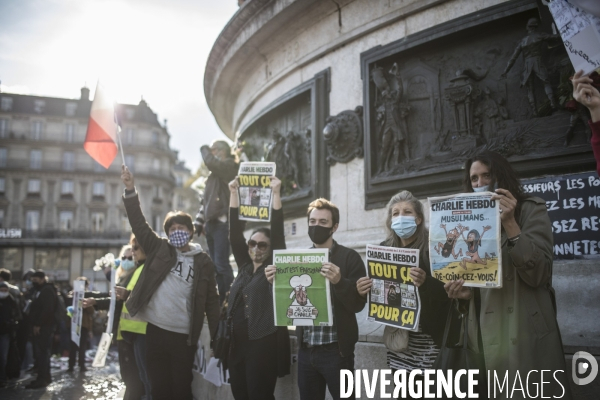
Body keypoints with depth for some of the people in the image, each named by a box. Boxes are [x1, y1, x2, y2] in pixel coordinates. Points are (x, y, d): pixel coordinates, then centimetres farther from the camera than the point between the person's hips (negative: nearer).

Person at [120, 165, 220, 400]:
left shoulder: (203, 261, 2)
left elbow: (211, 300, 3)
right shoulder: (159, 249, 6)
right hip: (155, 330, 2)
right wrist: (130, 190, -10)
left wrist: (216, 336, -1)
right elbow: (138, 223, 0)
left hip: (184, 335, -2)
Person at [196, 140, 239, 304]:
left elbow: (210, 161, -22)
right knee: (216, 265, 10)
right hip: (212, 222, 9)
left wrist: (204, 149, 0)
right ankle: (222, 300, 16)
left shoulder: (229, 166, -2)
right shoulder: (216, 171, 23)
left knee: (221, 264, -12)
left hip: (221, 222, -9)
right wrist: (200, 221, 17)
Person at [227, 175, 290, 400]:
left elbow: (277, 233, -8)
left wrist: (276, 193, -12)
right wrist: (234, 194, 6)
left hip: (264, 345, -5)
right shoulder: (244, 266, 13)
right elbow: (234, 233, 9)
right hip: (238, 344, 6)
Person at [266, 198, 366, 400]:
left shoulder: (349, 257, -5)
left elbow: (358, 304, -10)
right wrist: (276, 282, -9)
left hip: (336, 349, -4)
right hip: (306, 349, 5)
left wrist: (339, 281, -27)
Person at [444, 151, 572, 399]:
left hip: (525, 333, -5)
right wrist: (464, 292, -5)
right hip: (485, 335, 5)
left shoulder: (531, 210, -1)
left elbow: (537, 274, -14)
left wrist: (509, 223, -19)